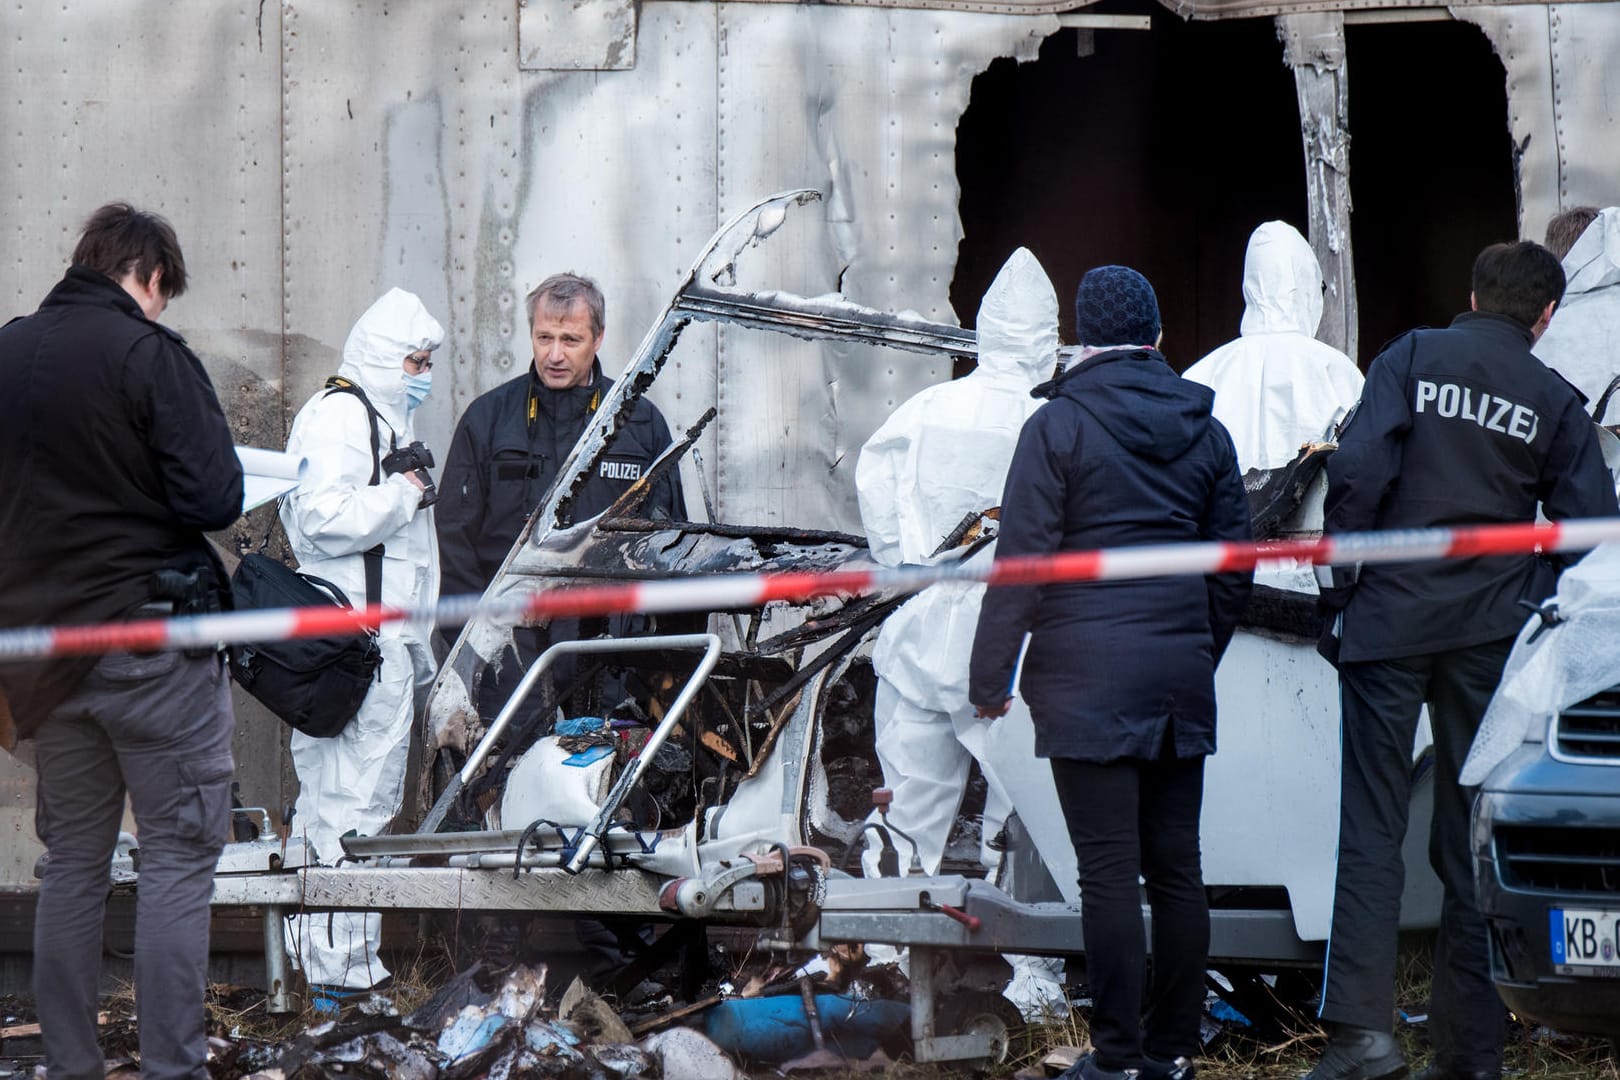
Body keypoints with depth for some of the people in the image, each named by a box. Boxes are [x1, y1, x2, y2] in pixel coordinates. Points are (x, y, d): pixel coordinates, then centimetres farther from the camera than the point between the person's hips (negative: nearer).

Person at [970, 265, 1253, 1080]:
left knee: (1108, 869, -5)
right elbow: (1234, 560, 16)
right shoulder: (1205, 430, 11)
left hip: (1086, 676, -5)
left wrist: (990, 676, -1)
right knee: (1176, 866, 9)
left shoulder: (1058, 425, -5)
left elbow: (1022, 559, -8)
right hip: (1182, 676, 5)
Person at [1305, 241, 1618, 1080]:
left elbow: (1357, 470, -9)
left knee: (1372, 823, -1)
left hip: (1391, 620, -2)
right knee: (1474, 835, 8)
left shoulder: (1413, 358, 2)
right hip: (1491, 634, 2)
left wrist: (1341, 586, -1)